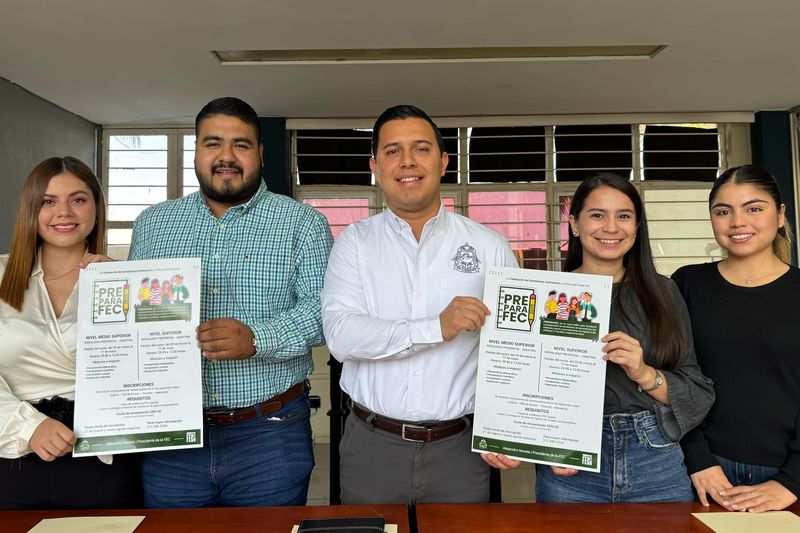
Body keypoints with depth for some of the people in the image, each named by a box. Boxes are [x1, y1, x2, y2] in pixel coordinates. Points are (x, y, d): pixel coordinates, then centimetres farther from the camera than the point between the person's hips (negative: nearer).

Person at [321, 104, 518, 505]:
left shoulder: (489, 247, -1)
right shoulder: (354, 243, -2)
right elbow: (340, 336, -15)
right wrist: (437, 328, -23)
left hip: (459, 448, 0)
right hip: (372, 445, 0)